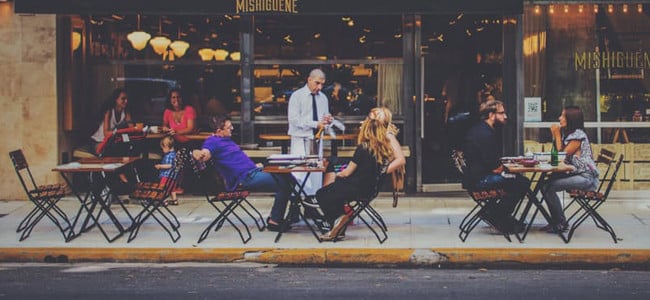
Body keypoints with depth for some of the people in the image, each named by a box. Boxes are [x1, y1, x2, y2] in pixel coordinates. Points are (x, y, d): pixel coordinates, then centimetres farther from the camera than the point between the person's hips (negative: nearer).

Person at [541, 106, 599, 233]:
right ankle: (556, 222, 5)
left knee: (548, 187, -21)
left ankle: (561, 224, -11)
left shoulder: (578, 135, -12)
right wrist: (555, 136, 7)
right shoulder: (569, 134, 17)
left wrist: (558, 135, -7)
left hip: (587, 178, -10)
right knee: (546, 185, 1)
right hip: (577, 174, 10)